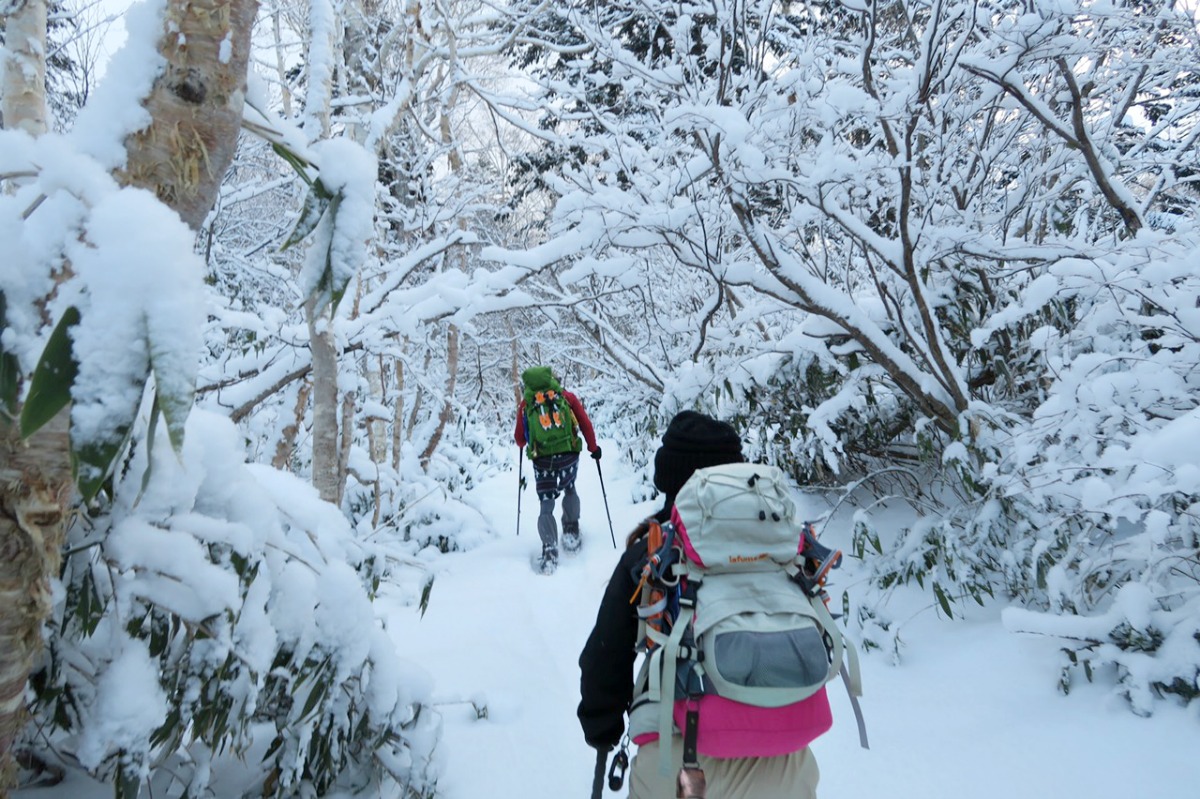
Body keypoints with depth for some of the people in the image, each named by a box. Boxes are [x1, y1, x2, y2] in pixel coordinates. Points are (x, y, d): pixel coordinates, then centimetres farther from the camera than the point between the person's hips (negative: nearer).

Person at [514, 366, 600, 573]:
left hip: (542, 461, -1)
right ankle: (571, 533, 27)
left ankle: (550, 549, -9)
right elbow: (585, 424, 4)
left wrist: (523, 444, 34)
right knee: (569, 489, 28)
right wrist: (593, 447, 17)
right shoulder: (566, 397, 5)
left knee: (546, 506, 5)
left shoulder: (525, 405, 5)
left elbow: (520, 439, 11)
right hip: (569, 455, 1)